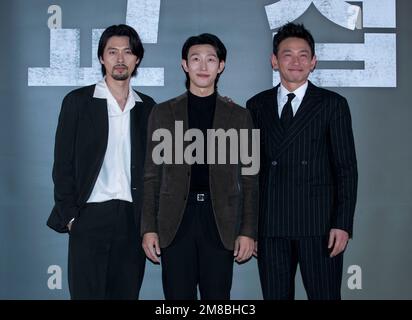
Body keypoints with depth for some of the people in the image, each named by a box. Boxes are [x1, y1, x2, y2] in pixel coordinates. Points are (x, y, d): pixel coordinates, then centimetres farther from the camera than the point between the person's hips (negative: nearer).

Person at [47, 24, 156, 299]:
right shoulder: (78, 101, 3)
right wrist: (69, 215, -7)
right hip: (91, 216, -2)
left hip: (133, 218, 3)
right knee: (87, 292, -2)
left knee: (127, 294, 6)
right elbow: (63, 164, 0)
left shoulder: (146, 106, 11)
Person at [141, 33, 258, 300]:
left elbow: (249, 180, 7)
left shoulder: (239, 116, 8)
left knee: (217, 296, 2)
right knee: (178, 296, 2)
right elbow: (152, 176, 8)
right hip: (175, 221, 0)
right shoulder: (163, 113, 9)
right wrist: (148, 228, 1)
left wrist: (248, 231, 0)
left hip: (220, 222, 0)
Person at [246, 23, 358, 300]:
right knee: (275, 296, 7)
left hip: (320, 225, -2)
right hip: (270, 226, 2)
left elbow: (346, 168, 0)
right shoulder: (257, 106, 11)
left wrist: (343, 224, -8)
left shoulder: (332, 104, 4)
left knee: (325, 295, 0)